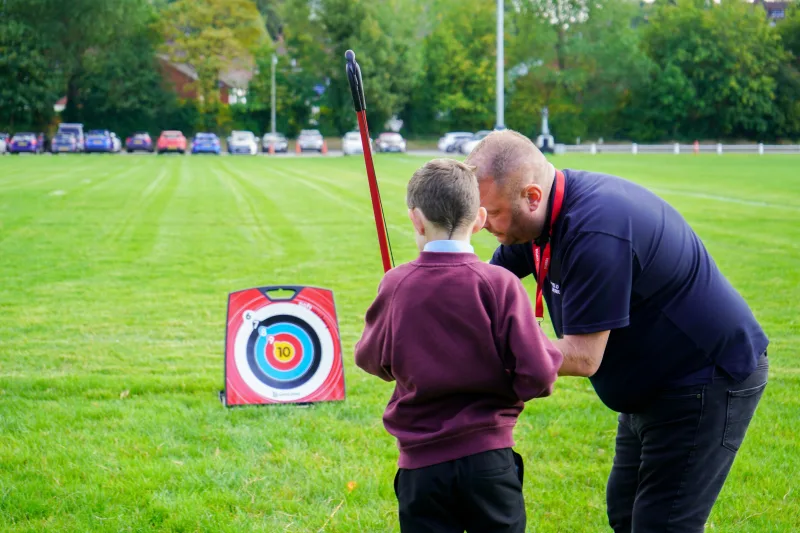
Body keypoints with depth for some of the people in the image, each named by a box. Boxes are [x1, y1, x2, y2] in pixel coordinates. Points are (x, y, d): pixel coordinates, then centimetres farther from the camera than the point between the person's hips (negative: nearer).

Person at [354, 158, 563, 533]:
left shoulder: (396, 285, -6)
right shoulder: (499, 284, -12)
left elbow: (370, 359, 9)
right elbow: (537, 375, -15)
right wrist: (549, 354, 7)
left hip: (422, 464, 1)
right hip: (488, 457, -1)